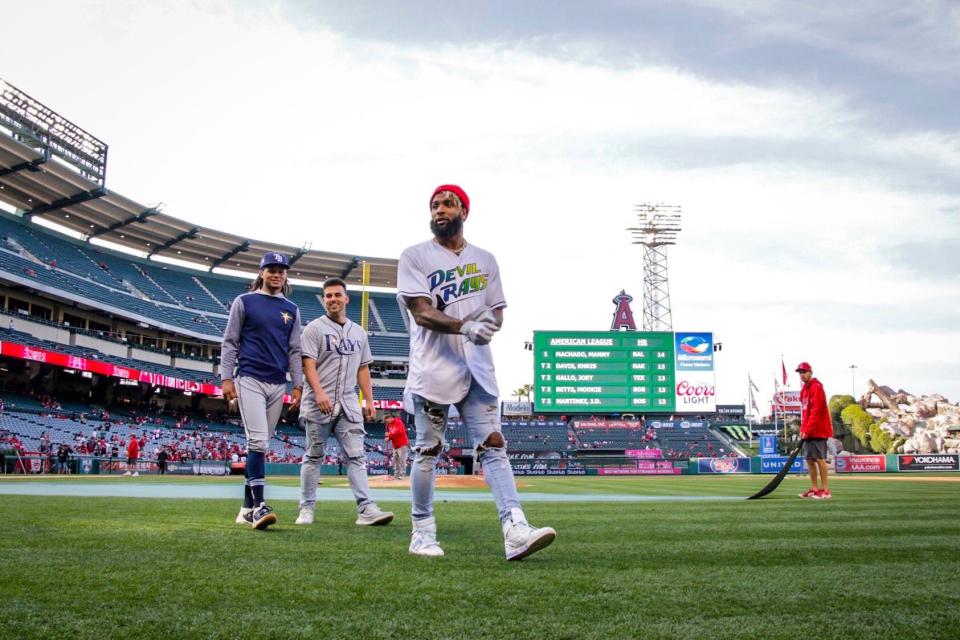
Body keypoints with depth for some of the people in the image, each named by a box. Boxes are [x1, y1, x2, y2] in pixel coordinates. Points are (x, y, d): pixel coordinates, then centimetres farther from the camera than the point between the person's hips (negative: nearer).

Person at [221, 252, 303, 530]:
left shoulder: (291, 310, 15)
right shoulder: (244, 302, 4)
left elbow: (294, 350, 14)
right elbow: (230, 342, 3)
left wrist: (298, 384, 5)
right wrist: (226, 378, -6)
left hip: (278, 384, 4)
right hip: (250, 380, -4)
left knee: (262, 444, 6)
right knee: (258, 440, -16)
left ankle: (247, 508, 12)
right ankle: (259, 505, -18)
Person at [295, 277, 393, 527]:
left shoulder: (359, 332, 16)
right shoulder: (315, 328, 0)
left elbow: (363, 369, 17)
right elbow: (308, 364, -10)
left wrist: (369, 401, 9)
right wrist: (319, 392, -24)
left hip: (348, 403, 4)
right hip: (319, 403, -4)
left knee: (356, 456, -4)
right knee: (314, 456, 4)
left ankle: (366, 509, -10)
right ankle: (307, 508, 13)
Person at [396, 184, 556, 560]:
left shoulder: (485, 260, 15)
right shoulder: (415, 257, 2)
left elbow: (497, 310, 14)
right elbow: (422, 313, -10)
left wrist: (490, 322, -13)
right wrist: (464, 326, -27)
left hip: (477, 370, 3)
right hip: (432, 369, -3)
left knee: (493, 446, -7)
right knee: (427, 452, 4)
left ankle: (515, 532, -14)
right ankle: (422, 532, 17)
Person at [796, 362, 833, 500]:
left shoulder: (816, 388, -11)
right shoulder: (804, 389, 17)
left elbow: (816, 412, -17)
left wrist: (807, 430, -19)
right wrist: (802, 429, 11)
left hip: (818, 430, -9)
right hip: (807, 431, 9)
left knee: (820, 458, -9)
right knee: (809, 459, 8)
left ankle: (825, 490, -7)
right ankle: (814, 488, 13)